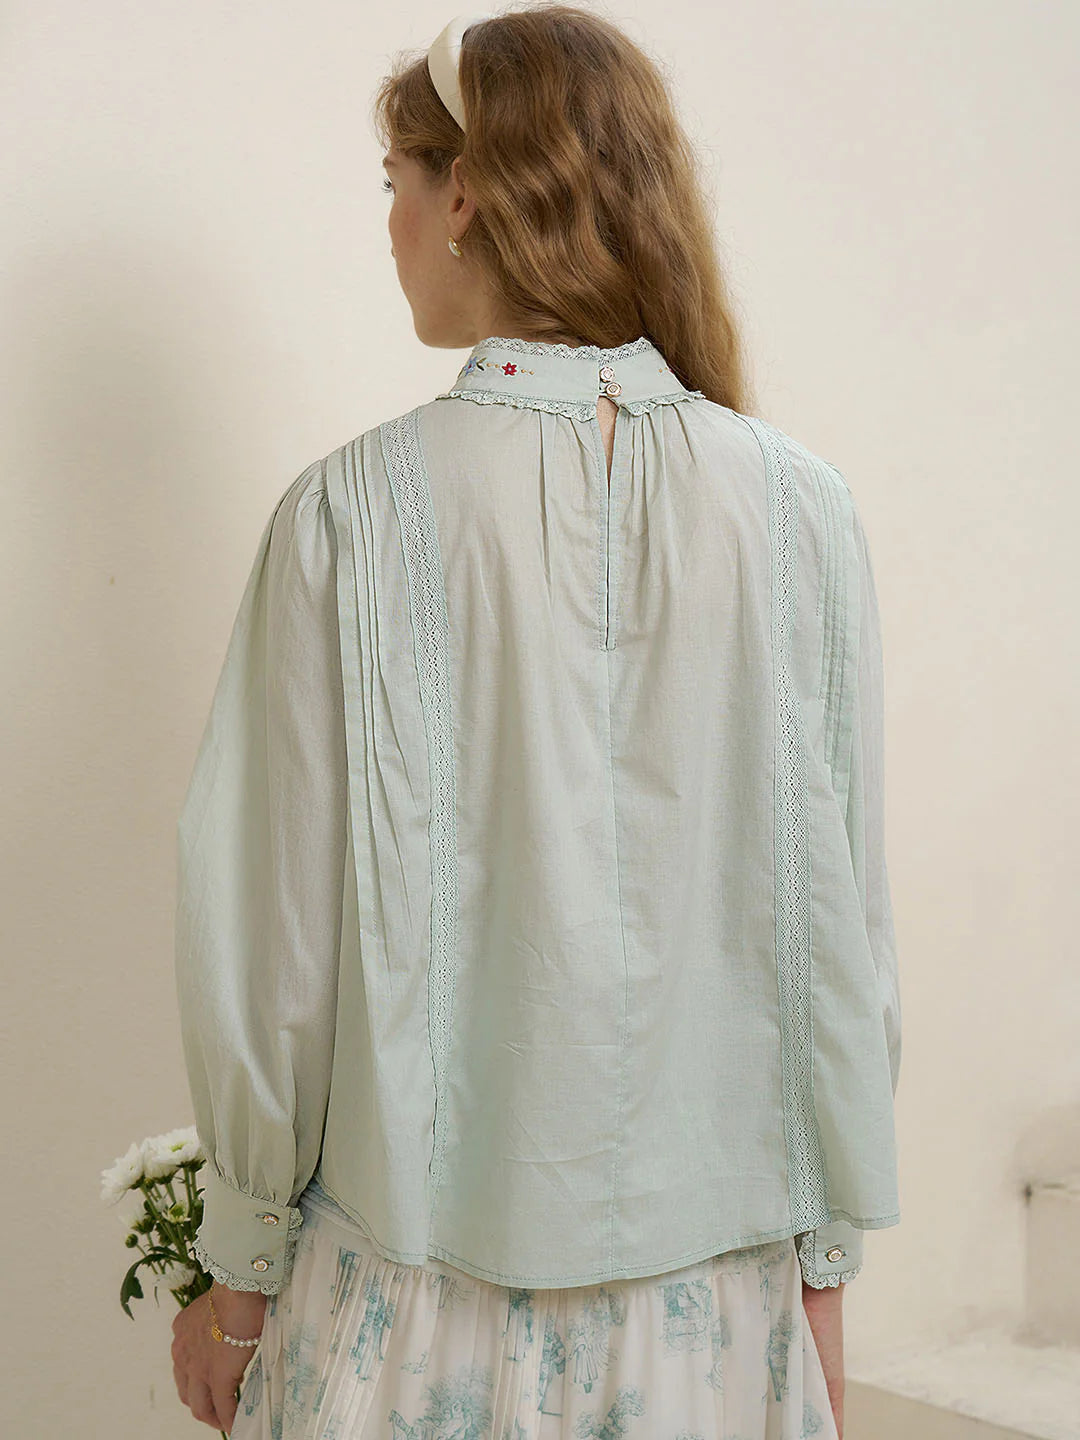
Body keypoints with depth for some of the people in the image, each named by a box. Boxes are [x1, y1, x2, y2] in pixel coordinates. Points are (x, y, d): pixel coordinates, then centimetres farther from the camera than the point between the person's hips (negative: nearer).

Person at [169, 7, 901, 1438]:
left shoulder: (355, 513, -13)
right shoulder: (799, 509, -7)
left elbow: (279, 928, -9)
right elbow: (839, 922, -4)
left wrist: (241, 1268, 4)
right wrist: (826, 1265, 8)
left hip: (419, 1282, -2)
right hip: (706, 1284, 2)